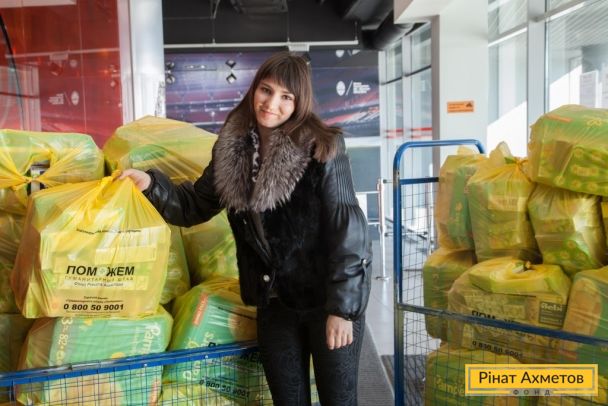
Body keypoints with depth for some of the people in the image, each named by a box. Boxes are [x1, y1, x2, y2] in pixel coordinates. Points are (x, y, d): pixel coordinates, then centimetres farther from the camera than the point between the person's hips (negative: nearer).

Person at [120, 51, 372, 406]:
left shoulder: (322, 147, -16)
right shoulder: (232, 149, -1)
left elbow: (346, 228, -16)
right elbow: (195, 206, 11)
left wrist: (341, 306, -17)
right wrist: (151, 184, -6)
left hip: (328, 297, -4)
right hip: (275, 300, 5)